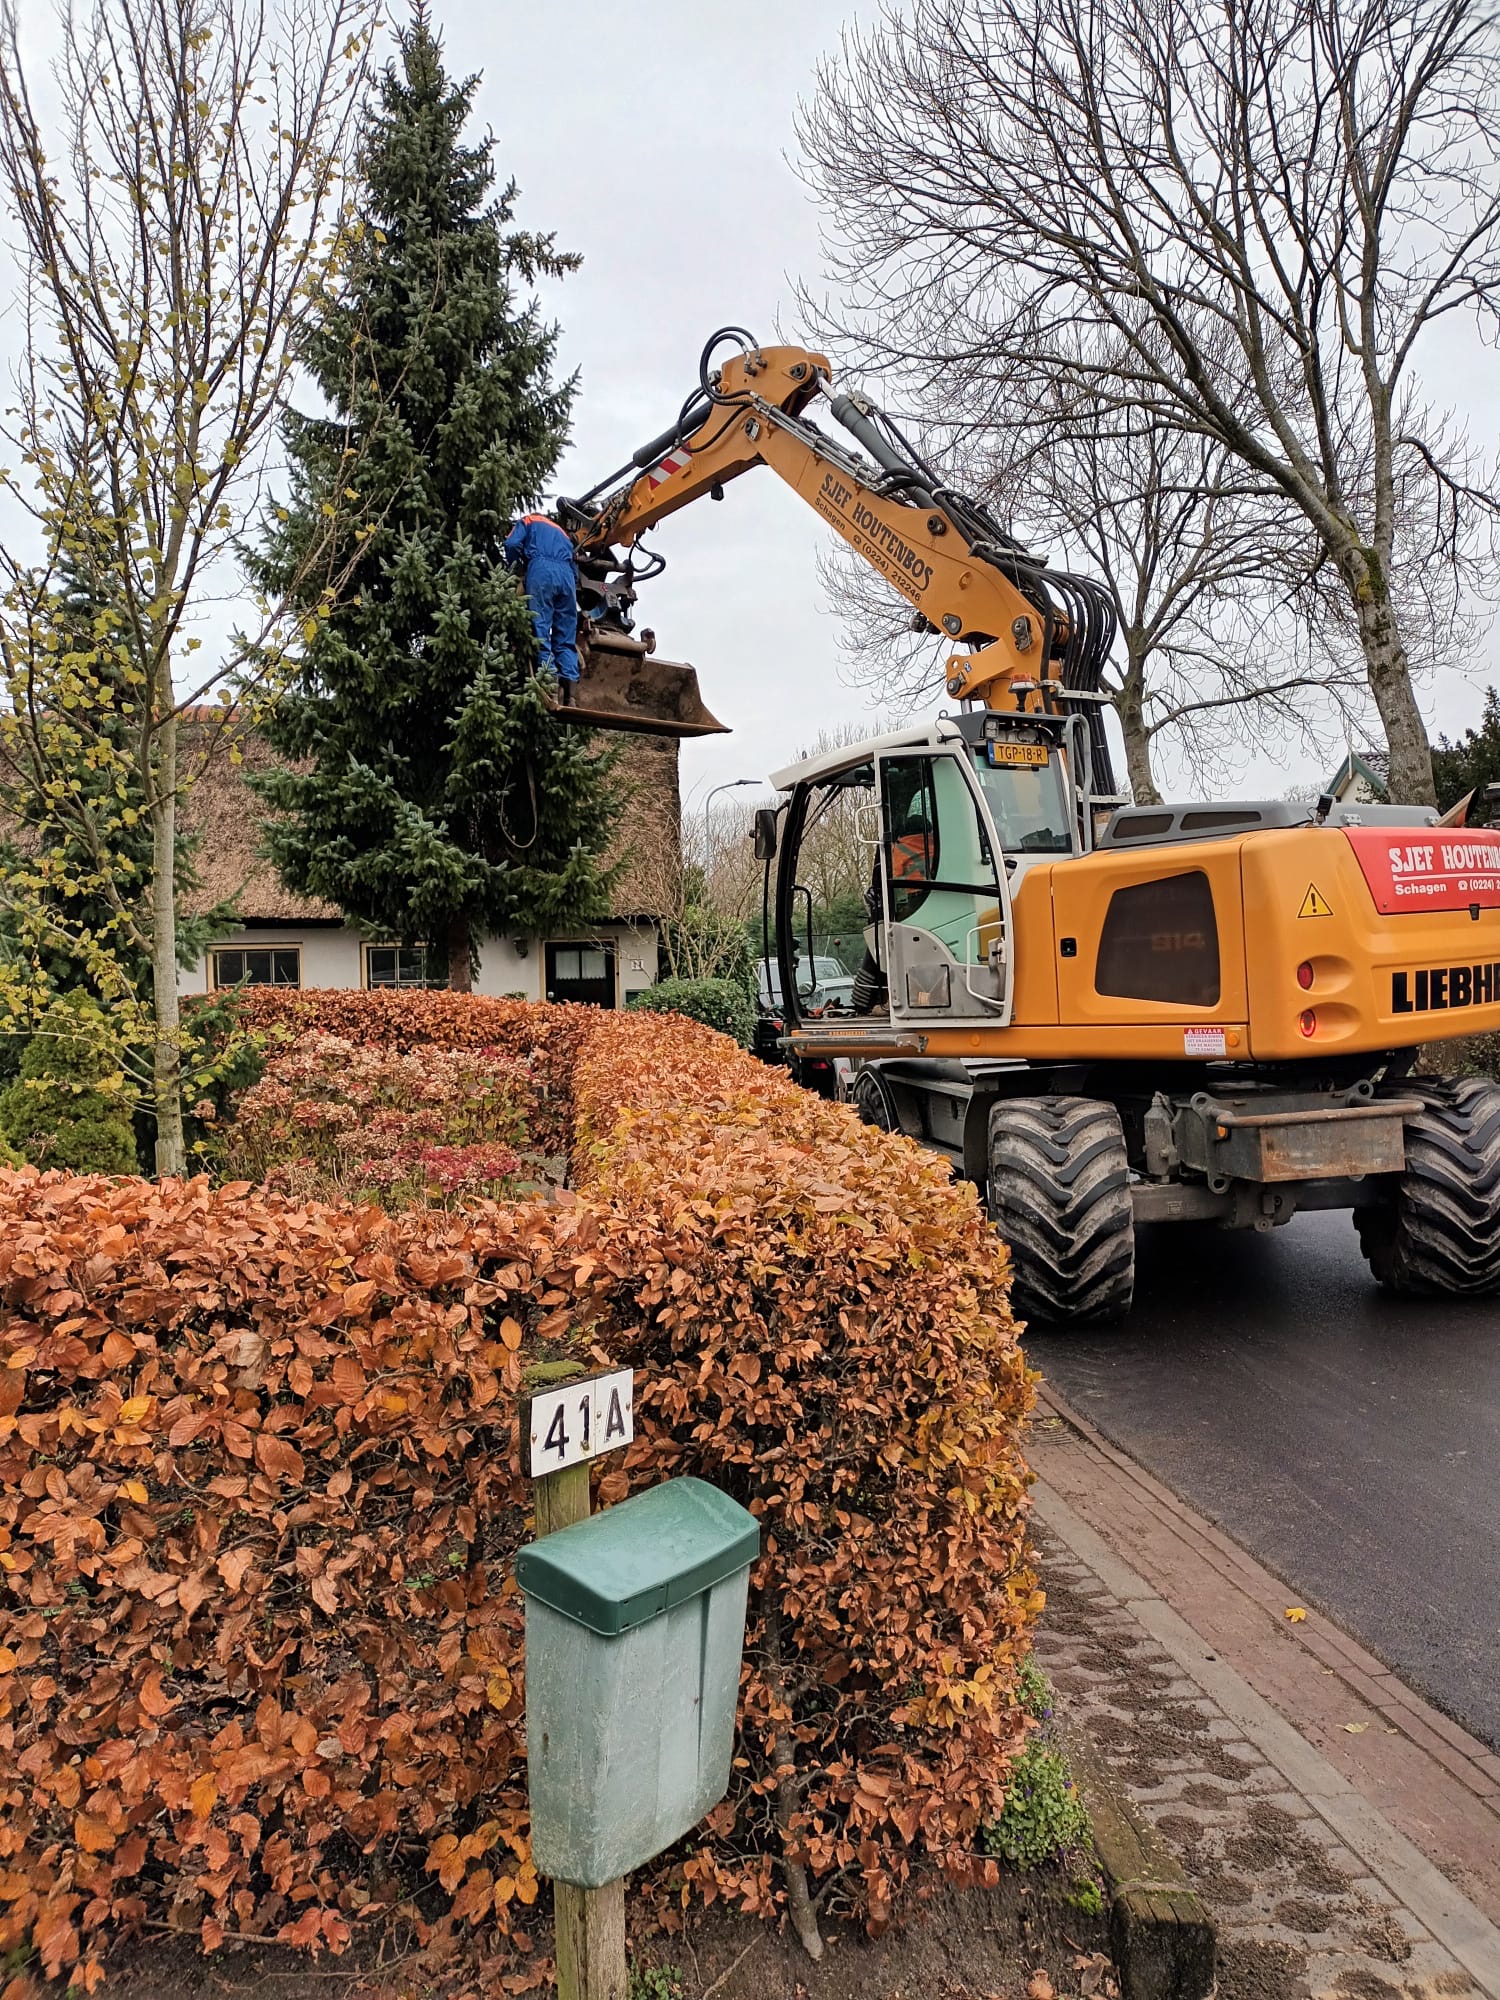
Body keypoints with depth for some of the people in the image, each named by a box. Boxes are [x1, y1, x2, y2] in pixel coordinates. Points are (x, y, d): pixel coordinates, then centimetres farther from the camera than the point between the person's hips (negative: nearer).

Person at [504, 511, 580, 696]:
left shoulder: (528, 520, 25)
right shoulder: (563, 533, 38)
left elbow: (512, 544, 6)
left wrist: (516, 569, 19)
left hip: (541, 568, -4)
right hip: (566, 573, 4)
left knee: (540, 626, -9)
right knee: (566, 635, 2)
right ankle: (569, 693, -11)